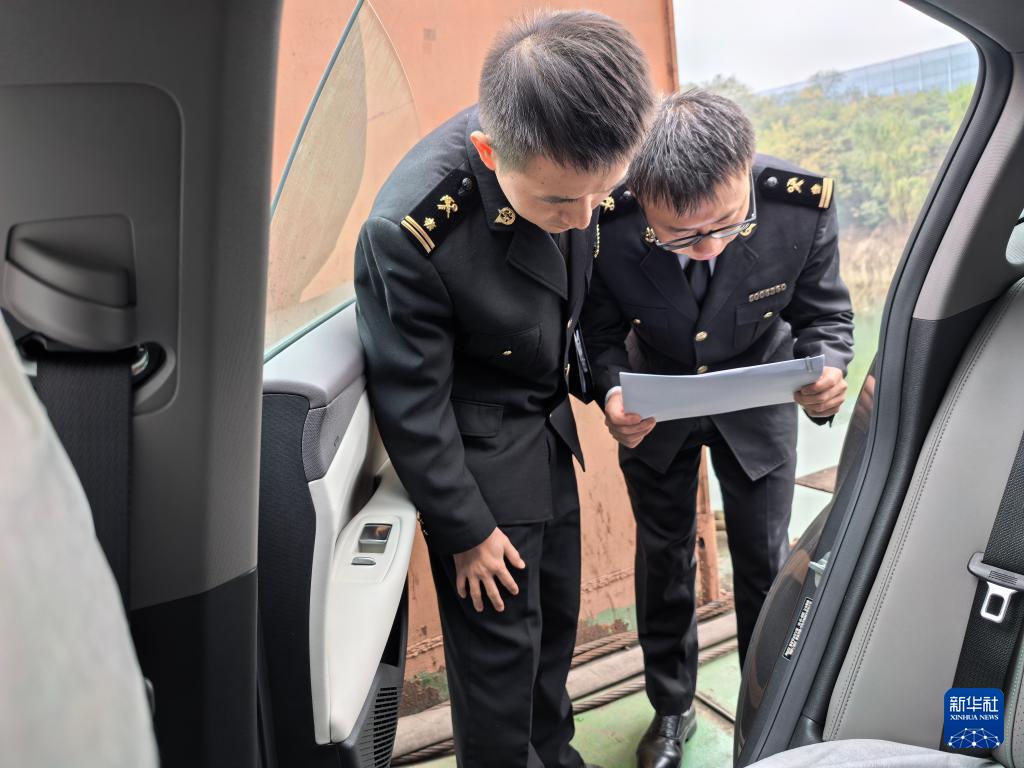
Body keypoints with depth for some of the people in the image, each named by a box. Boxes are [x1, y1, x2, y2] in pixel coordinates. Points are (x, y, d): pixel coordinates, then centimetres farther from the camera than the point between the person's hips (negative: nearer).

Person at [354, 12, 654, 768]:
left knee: (557, 615, 21)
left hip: (549, 427, 7)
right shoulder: (409, 231, -33)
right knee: (500, 642, 7)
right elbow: (412, 405, -20)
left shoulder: (570, 155, -14)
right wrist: (466, 530, -10)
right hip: (478, 451, -6)